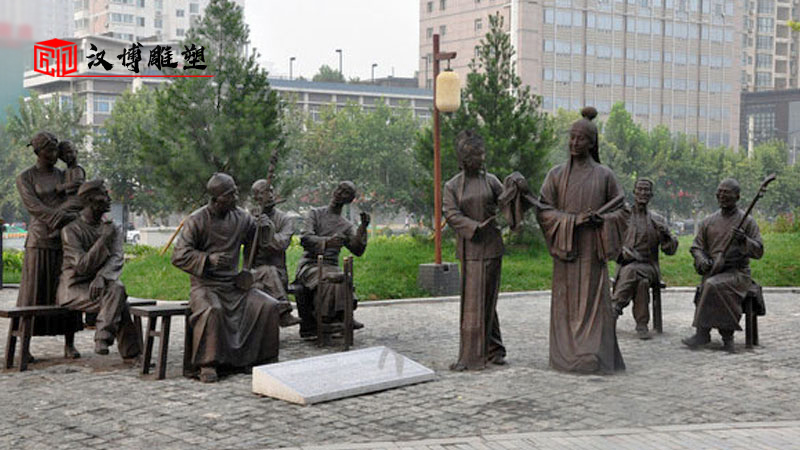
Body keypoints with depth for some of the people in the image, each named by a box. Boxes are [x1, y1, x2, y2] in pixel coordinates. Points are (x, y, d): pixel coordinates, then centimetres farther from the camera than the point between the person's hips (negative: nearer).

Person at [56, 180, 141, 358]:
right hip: (74, 288, -4)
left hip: (99, 285, 4)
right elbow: (82, 266, -17)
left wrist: (101, 277, -27)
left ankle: (103, 338, -27)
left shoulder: (113, 229, 9)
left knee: (117, 288, -30)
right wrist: (104, 238, -21)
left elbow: (117, 258, -6)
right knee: (118, 298, -28)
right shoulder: (71, 230, -8)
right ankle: (129, 350, -25)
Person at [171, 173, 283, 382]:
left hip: (234, 284, 5)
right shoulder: (197, 221, -8)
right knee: (212, 310, -36)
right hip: (205, 285, -5)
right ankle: (208, 364, -25)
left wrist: (264, 229, -4)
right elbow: (179, 256, -11)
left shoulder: (242, 217, 6)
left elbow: (255, 245, 18)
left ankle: (264, 359, 0)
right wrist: (208, 259, -24)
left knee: (269, 306, -14)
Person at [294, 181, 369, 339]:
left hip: (331, 266, 3)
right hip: (310, 265, -3)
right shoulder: (315, 213, 11)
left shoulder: (347, 226, 18)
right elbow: (305, 238, -5)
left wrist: (363, 228, -12)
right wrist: (327, 242, -22)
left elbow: (357, 250, 2)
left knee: (344, 281, -32)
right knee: (328, 281, -35)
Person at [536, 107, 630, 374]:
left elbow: (621, 210, 10)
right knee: (567, 304, 0)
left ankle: (595, 358, -2)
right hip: (566, 251, 1)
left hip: (592, 251, 0)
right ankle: (567, 356, 5)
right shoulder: (557, 174, 6)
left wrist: (603, 219, -11)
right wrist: (573, 220, -14)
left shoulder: (604, 175, 6)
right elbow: (543, 211, 0)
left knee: (594, 302, -4)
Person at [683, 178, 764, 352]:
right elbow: (696, 246, 15)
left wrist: (744, 240, -21)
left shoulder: (747, 221, 3)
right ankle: (727, 336, -18)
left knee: (712, 285, -32)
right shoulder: (708, 222, 14)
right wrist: (702, 260, -7)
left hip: (737, 273, -4)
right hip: (713, 272, 4)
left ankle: (702, 332, -25)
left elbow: (758, 252, -2)